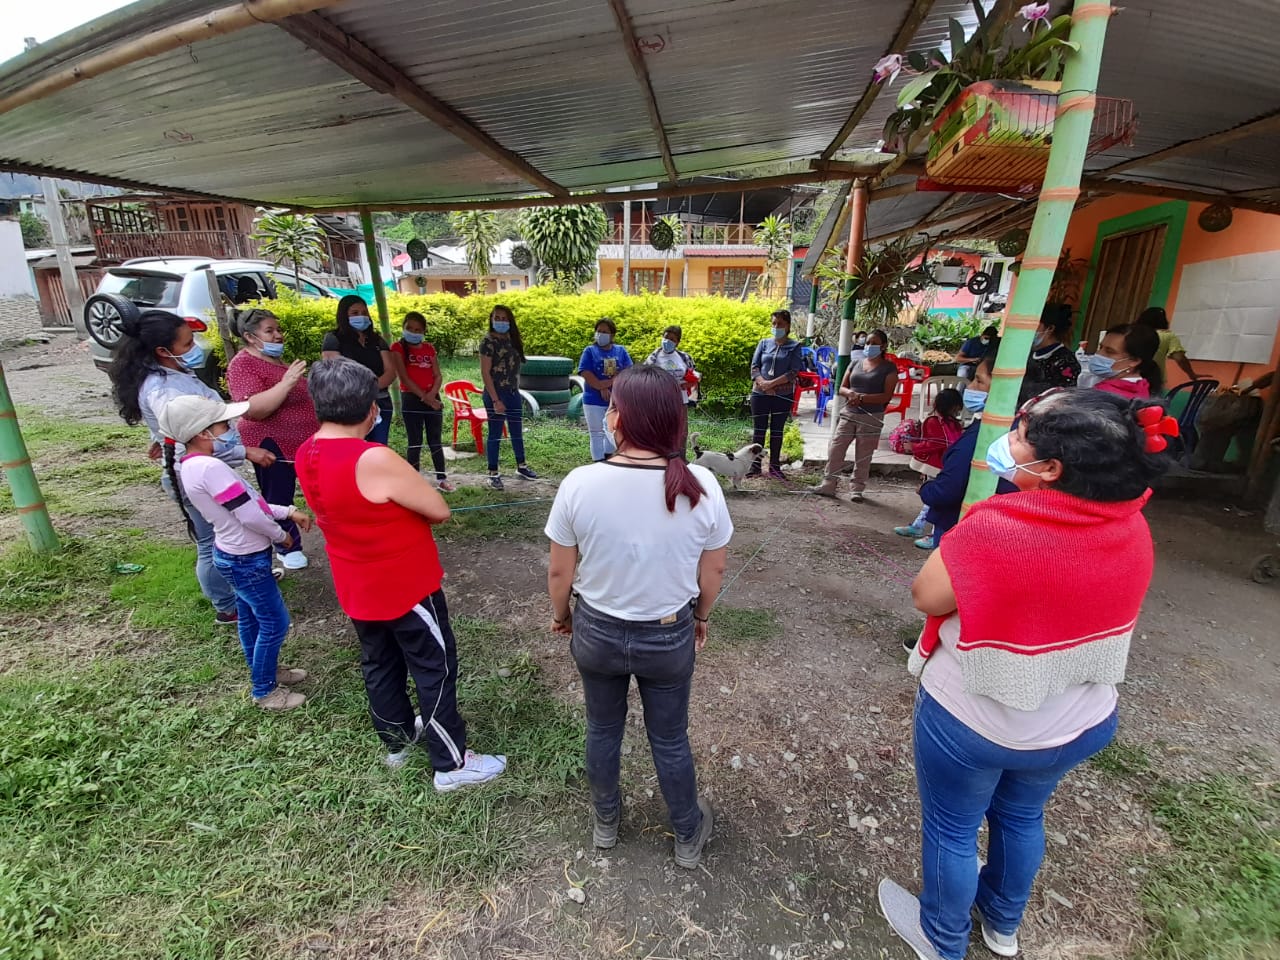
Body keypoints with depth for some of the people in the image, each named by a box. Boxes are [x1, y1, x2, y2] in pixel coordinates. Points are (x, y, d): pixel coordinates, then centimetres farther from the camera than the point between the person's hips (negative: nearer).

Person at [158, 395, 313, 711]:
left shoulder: (192, 466, 2)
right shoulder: (210, 468, -29)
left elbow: (246, 503, 8)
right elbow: (251, 516, -26)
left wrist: (288, 511, 3)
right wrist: (281, 535, -8)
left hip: (235, 555, 10)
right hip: (246, 560, -10)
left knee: (249, 618, 24)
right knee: (275, 623, 6)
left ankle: (264, 671, 43)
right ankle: (265, 691, 23)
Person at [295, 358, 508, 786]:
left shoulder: (307, 455, -4)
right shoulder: (375, 460, -31)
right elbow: (440, 511, -21)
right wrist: (409, 510, -3)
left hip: (358, 591, 8)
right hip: (407, 589, -8)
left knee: (380, 666, 24)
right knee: (435, 671, 9)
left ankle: (397, 740, 46)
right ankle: (452, 764, 24)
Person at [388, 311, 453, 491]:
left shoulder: (429, 349, 10)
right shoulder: (398, 347, -2)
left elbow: (438, 376, 5)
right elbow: (403, 377, -11)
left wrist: (432, 395, -13)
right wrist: (424, 397, -16)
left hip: (433, 398, 4)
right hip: (411, 399, -4)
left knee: (435, 441, 9)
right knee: (415, 443, 1)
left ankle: (442, 479, 17)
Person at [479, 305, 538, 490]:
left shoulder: (512, 340, 9)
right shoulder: (488, 341, -10)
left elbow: (514, 368, 12)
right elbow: (485, 373, -14)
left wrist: (516, 391, 7)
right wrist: (495, 400, -19)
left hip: (514, 393, 7)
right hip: (496, 394, -7)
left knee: (517, 431, 17)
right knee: (495, 434, 2)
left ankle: (521, 466, 32)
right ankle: (493, 474, 13)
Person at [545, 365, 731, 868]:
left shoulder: (580, 483, -22)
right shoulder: (701, 486, -20)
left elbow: (560, 572, -10)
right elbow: (714, 570, -6)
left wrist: (560, 615, 10)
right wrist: (701, 617, 13)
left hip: (597, 632, 0)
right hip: (670, 637, 0)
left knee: (603, 730, 26)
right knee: (670, 739, 24)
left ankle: (606, 822, 52)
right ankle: (689, 836, 48)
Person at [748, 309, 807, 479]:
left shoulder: (795, 346, 2)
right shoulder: (764, 343, 8)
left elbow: (794, 371, -8)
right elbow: (754, 366, 3)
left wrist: (772, 383, -17)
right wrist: (762, 382, -15)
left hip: (783, 395, -1)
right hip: (760, 394, 1)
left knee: (777, 430, 6)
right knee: (758, 429, 3)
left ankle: (774, 467, 14)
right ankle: (755, 465, 10)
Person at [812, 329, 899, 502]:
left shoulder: (889, 368, -2)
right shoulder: (855, 364, 12)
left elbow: (887, 396, -11)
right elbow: (841, 388, 11)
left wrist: (862, 397, -21)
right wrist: (850, 393, -13)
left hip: (871, 417, -4)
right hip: (848, 414, 4)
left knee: (863, 456, 3)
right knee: (835, 450, 1)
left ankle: (858, 490, 14)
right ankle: (829, 485, 10)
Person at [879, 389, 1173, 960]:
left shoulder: (997, 527, -32)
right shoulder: (1132, 529, -11)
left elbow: (925, 596, -19)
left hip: (971, 718, -6)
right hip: (1081, 722, 6)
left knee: (951, 829, 20)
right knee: (1022, 815, 31)